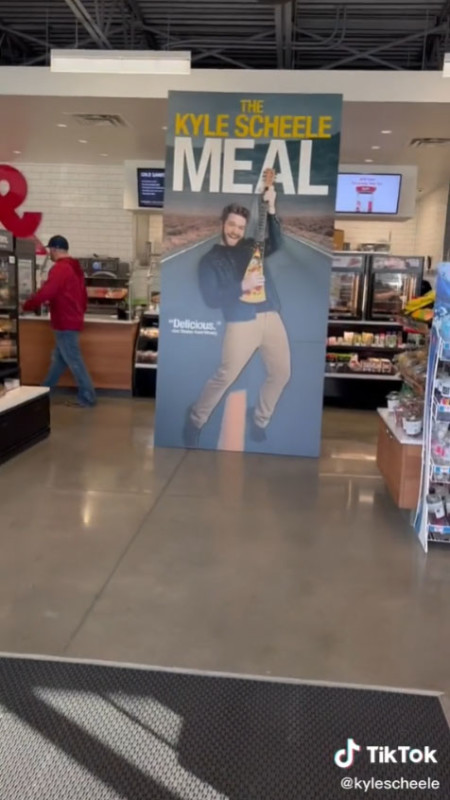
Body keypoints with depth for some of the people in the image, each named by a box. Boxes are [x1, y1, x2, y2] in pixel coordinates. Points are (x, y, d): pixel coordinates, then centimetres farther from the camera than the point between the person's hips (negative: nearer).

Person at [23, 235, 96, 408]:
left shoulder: (59, 268, -16)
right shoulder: (75, 267, 14)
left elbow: (45, 292, -22)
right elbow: (82, 295, 19)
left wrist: (26, 306, -9)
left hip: (65, 323, -10)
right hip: (72, 320, 10)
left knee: (74, 362, -4)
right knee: (58, 359, 15)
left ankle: (87, 398, 0)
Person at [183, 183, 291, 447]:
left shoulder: (251, 247, 18)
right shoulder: (211, 260, 7)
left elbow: (276, 243, -2)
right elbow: (212, 299, -3)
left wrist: (271, 208, -12)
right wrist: (242, 286, -13)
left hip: (271, 317, 5)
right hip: (242, 322, -5)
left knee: (281, 373, 6)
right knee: (225, 376, -6)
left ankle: (259, 421, 26)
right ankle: (195, 420, 14)